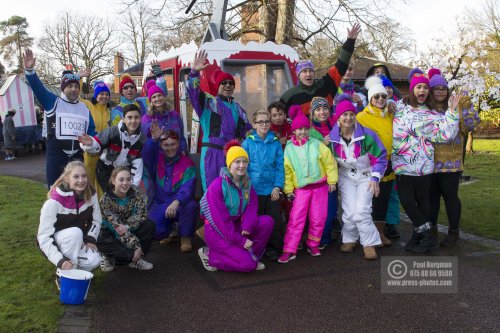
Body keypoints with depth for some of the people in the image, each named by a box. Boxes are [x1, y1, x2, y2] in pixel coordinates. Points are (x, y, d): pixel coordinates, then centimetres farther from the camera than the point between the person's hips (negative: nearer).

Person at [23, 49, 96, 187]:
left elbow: (91, 131, 13)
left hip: (78, 155, 4)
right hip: (55, 154, -3)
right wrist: (29, 70, -28)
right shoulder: (53, 102, 1)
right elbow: (38, 87, -13)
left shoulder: (84, 108, 12)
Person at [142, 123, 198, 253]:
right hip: (159, 206, 2)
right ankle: (167, 231, 14)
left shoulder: (187, 163, -7)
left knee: (191, 205, -36)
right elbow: (146, 155, -22)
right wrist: (153, 139, -41)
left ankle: (185, 238, -9)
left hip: (179, 205, -2)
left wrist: (176, 202, -40)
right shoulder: (156, 159, 3)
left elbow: (187, 187, -22)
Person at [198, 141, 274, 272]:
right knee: (248, 264, -18)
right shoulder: (217, 185, -20)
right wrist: (240, 241, -20)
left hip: (236, 225, 7)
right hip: (217, 231, -6)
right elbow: (219, 219, -21)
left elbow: (252, 207, -4)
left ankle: (248, 254, 0)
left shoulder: (247, 183, 2)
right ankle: (209, 254, 1)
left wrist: (247, 227, -24)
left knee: (267, 221, -12)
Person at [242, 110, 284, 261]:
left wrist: (278, 186, -7)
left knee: (275, 221, 7)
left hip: (273, 190, 1)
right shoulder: (248, 143, -3)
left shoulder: (275, 143, 2)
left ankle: (273, 248, 23)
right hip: (254, 190, -1)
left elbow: (280, 166, 1)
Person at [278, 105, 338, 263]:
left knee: (318, 219, 7)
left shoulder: (316, 144, -4)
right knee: (295, 219, -6)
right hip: (301, 189, -1)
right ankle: (289, 250, -1)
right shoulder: (289, 148, -2)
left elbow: (329, 162, 1)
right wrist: (288, 189, 1)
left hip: (320, 186, 1)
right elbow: (287, 170, 2)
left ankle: (313, 244, 27)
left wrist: (332, 180, 1)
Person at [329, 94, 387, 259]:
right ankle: (349, 239, 18)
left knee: (361, 210, -14)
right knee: (350, 211, -6)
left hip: (366, 175, -2)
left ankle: (369, 243, 2)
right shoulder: (332, 137, -11)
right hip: (346, 176, 2)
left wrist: (375, 178, -15)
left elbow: (380, 157, -11)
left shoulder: (366, 134, -19)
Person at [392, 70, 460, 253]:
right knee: (406, 200, -1)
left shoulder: (432, 115, 6)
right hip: (401, 163, 1)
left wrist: (451, 111, -9)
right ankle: (428, 236, 13)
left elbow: (445, 134, -7)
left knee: (422, 199, 3)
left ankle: (420, 234, 18)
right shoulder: (399, 106, 9)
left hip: (422, 164, -1)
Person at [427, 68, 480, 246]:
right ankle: (431, 227, 28)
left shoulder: (455, 106, 0)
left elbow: (471, 124, -6)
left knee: (450, 195, 2)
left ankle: (453, 231, 15)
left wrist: (465, 105, -16)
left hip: (450, 161, -2)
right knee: (431, 195, 13)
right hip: (430, 161, 3)